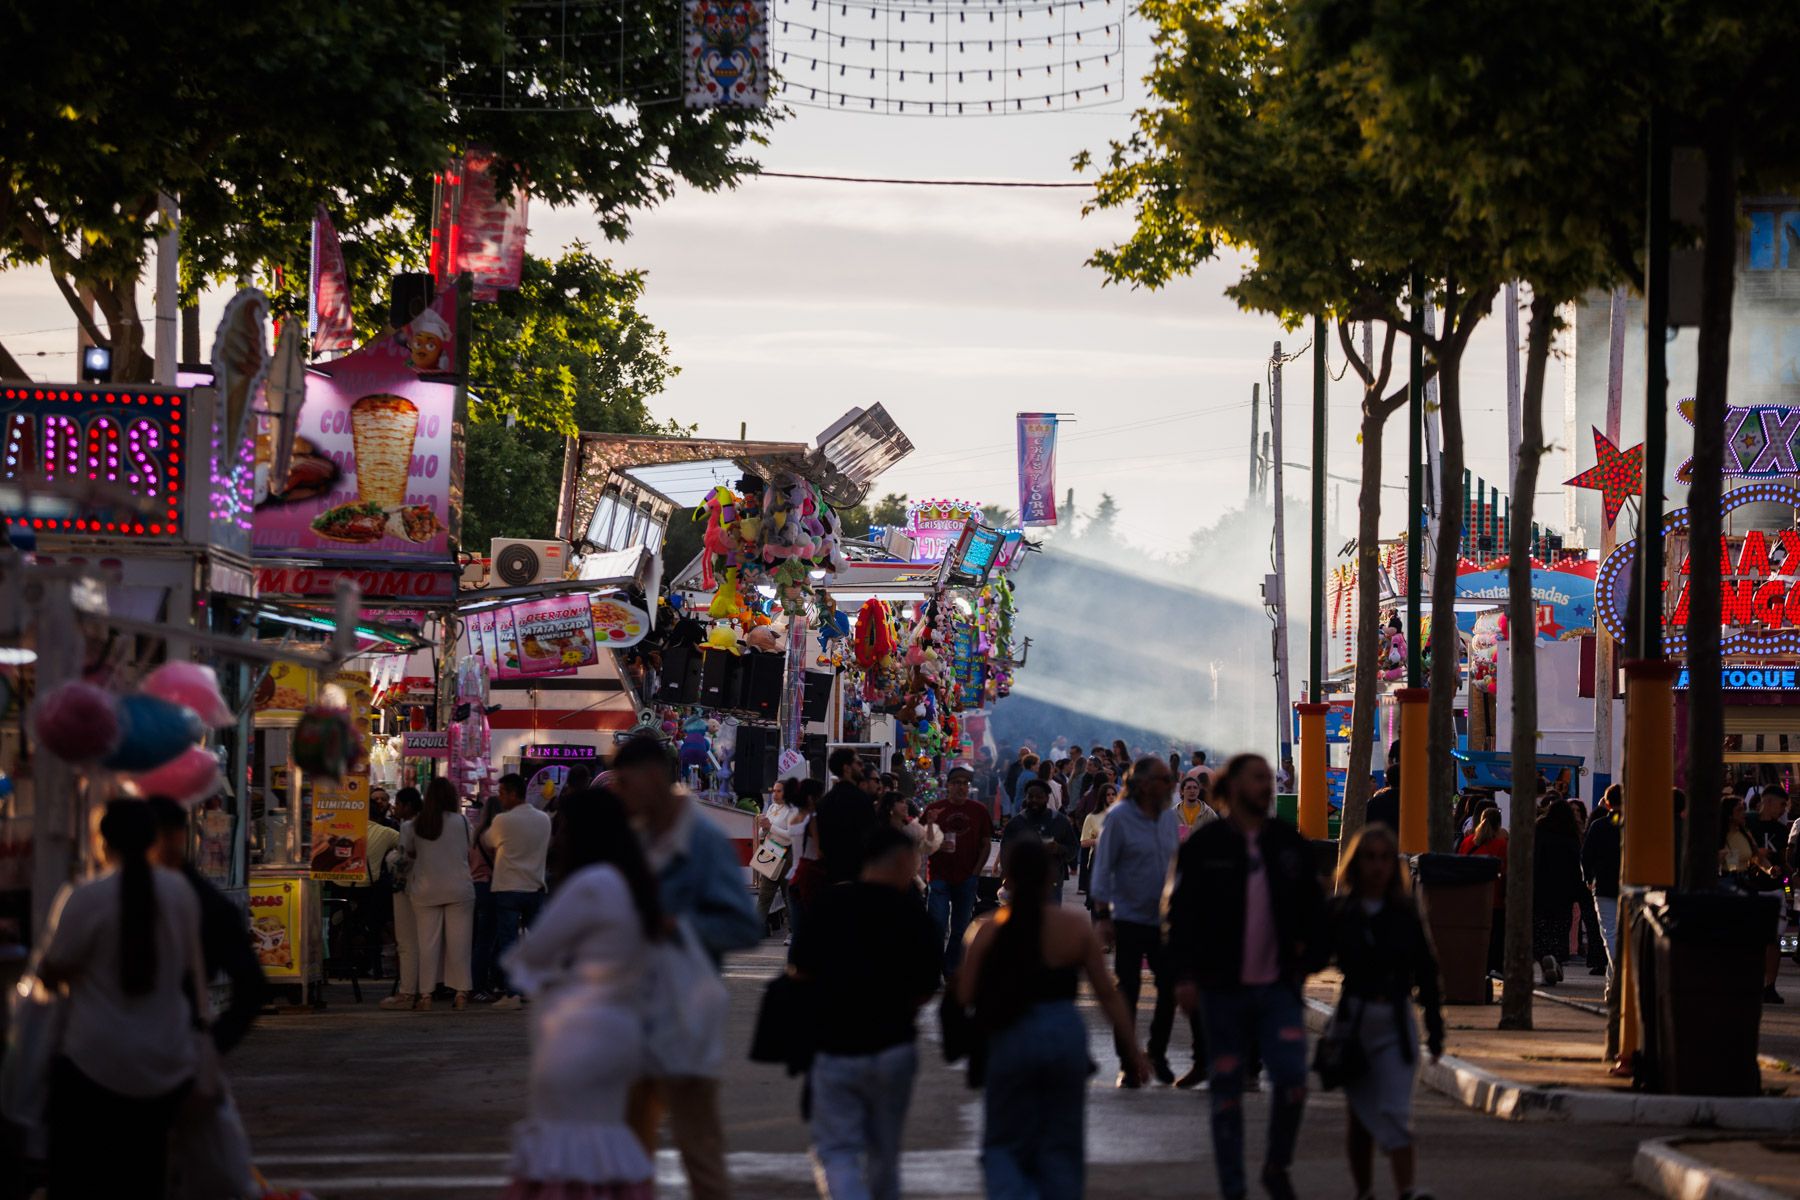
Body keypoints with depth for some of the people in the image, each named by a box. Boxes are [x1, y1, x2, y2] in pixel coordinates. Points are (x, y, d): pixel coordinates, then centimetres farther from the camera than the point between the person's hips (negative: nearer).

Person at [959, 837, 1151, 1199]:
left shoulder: (990, 931, -7)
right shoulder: (1076, 927, -4)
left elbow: (965, 996, -5)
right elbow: (1108, 995, -1)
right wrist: (1135, 1050, 8)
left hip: (1010, 1038, -1)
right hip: (1066, 1035, 1)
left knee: (1004, 1146, 11)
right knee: (1061, 1148, 14)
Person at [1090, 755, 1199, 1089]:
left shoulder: (1168, 817, 8)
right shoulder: (1118, 818, -9)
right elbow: (1103, 868, -9)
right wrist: (1102, 916, -14)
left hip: (1165, 920, 5)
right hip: (1130, 920, -5)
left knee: (1171, 989, 4)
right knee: (1127, 992, 1)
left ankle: (1157, 1055, 22)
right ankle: (1128, 1066, 10)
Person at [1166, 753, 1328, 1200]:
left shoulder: (1288, 843, 8)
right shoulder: (1204, 846, -2)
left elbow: (1313, 906, 17)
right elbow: (1182, 912, -3)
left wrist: (1308, 960, 9)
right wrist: (1184, 976, -10)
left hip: (1277, 986, 2)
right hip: (1224, 989, -2)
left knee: (1292, 1078, -12)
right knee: (1227, 1088, 3)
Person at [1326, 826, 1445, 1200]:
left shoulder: (1405, 913, 4)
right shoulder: (1338, 912, 1)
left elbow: (1427, 972, 7)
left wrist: (1435, 1028, 6)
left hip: (1396, 1022, 0)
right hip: (1353, 1021, 0)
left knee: (1394, 1111, -11)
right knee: (1361, 1116, 8)